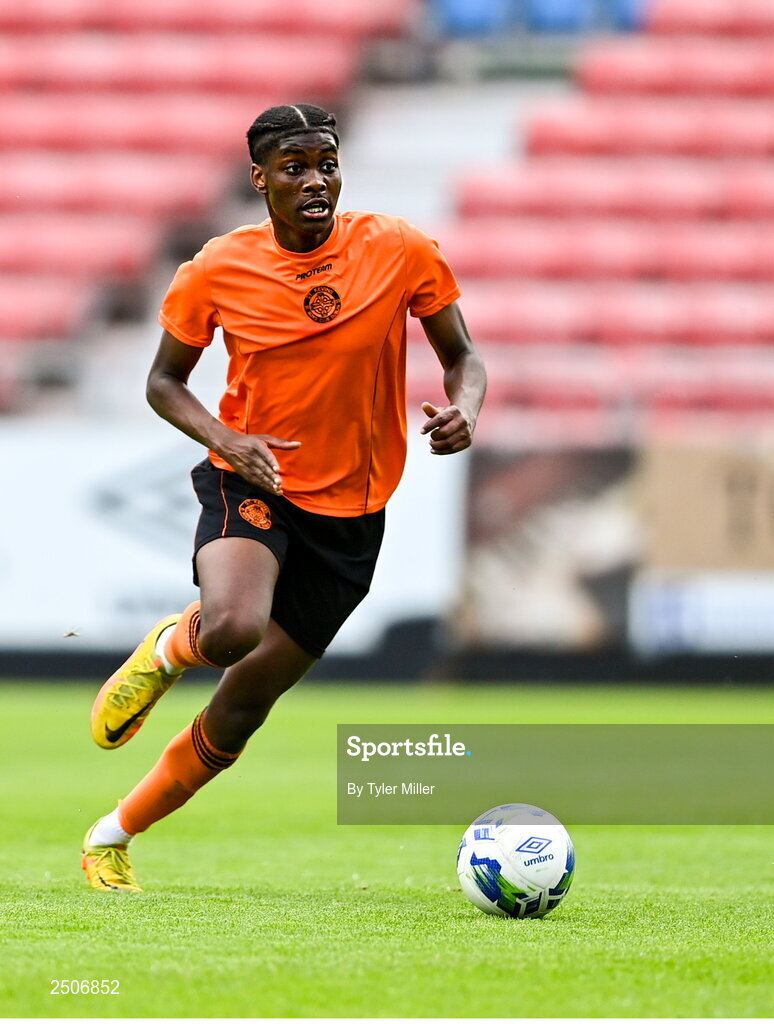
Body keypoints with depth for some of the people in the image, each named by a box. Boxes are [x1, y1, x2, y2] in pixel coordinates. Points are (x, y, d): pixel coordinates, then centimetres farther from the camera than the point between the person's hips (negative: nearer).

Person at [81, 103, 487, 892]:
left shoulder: (402, 253, -8)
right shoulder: (216, 272, -7)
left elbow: (462, 358, 4)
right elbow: (164, 382, 5)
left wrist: (463, 410, -19)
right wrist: (227, 440, -15)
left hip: (349, 513, 2)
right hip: (250, 482, -2)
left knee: (242, 709, 5)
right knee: (232, 630, -35)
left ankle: (114, 835, 25)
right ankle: (169, 647, 3)